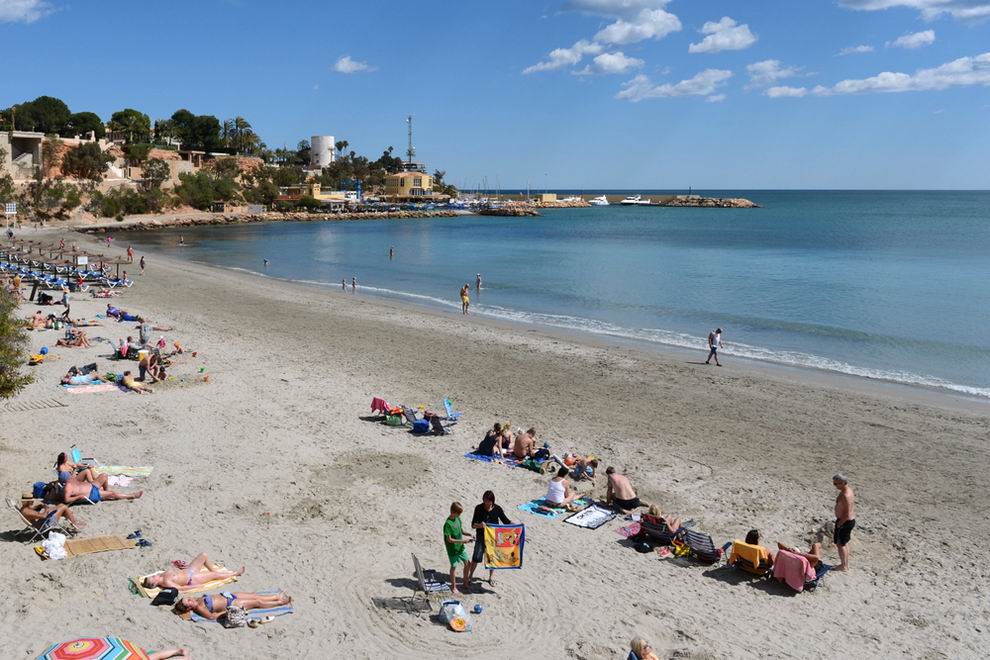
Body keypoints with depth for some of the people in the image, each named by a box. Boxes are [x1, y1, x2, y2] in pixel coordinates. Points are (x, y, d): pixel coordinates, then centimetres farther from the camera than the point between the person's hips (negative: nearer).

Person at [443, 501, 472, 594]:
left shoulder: (458, 519, 0)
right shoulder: (448, 524, -24)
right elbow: (449, 539, -22)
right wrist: (462, 541, -24)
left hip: (461, 547, 7)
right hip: (453, 549, -7)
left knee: (467, 564, 13)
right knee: (454, 566, 7)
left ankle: (465, 583, 31)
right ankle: (453, 587, 23)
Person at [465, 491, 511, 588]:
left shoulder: (497, 509, -7)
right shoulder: (479, 508, -10)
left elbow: (506, 521, 1)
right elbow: (473, 524, -10)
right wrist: (479, 525, -32)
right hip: (481, 537, -1)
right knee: (476, 558, -1)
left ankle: (491, 577, 33)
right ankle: (469, 576, 19)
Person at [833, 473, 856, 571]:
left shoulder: (845, 496, -29)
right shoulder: (848, 490, 4)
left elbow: (847, 514, -27)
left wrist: (838, 524, -17)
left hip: (845, 522, -10)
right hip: (850, 520, 10)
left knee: (840, 543, 4)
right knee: (844, 543, 21)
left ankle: (843, 566, 15)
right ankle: (846, 564, 32)